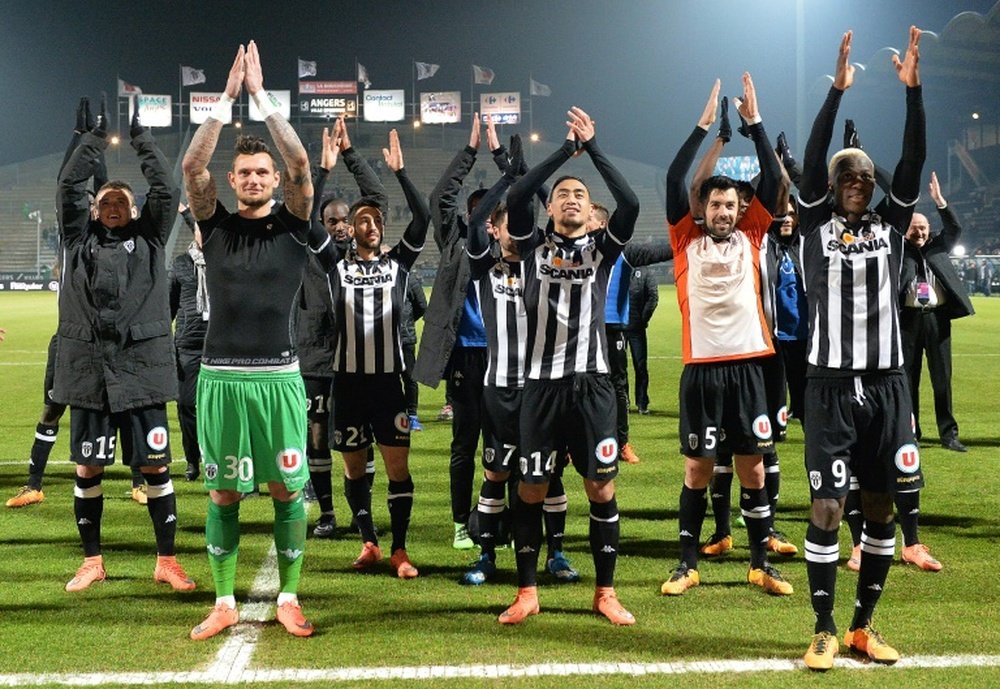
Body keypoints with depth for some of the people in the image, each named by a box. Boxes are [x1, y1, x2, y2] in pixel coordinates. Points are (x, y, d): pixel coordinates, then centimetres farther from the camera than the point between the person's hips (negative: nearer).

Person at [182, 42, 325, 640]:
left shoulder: (293, 226, 3)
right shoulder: (216, 226, 7)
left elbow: (301, 164, -10)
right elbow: (192, 166, -6)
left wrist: (262, 97, -10)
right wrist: (228, 98, -9)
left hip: (279, 376, -1)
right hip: (221, 377, 1)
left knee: (288, 489, 3)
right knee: (223, 492, 7)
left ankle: (289, 599, 16)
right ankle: (225, 604, 17)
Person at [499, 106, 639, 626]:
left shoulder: (603, 247, 9)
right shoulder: (533, 246, 8)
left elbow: (630, 203, -8)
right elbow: (515, 198, -9)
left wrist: (593, 147, -6)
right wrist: (565, 149, -6)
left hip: (591, 382, 0)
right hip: (542, 383, 0)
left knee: (601, 489, 2)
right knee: (530, 490, 3)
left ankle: (605, 592, 15)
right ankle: (527, 592, 16)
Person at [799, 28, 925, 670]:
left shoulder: (890, 225, 8)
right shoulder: (817, 225, 2)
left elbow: (914, 161, -3)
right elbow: (813, 158, -11)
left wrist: (913, 88, -11)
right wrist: (838, 89, -18)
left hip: (887, 384, 3)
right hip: (833, 385, -3)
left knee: (881, 508, 7)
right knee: (828, 508, -4)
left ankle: (863, 627, 20)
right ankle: (824, 631, 9)